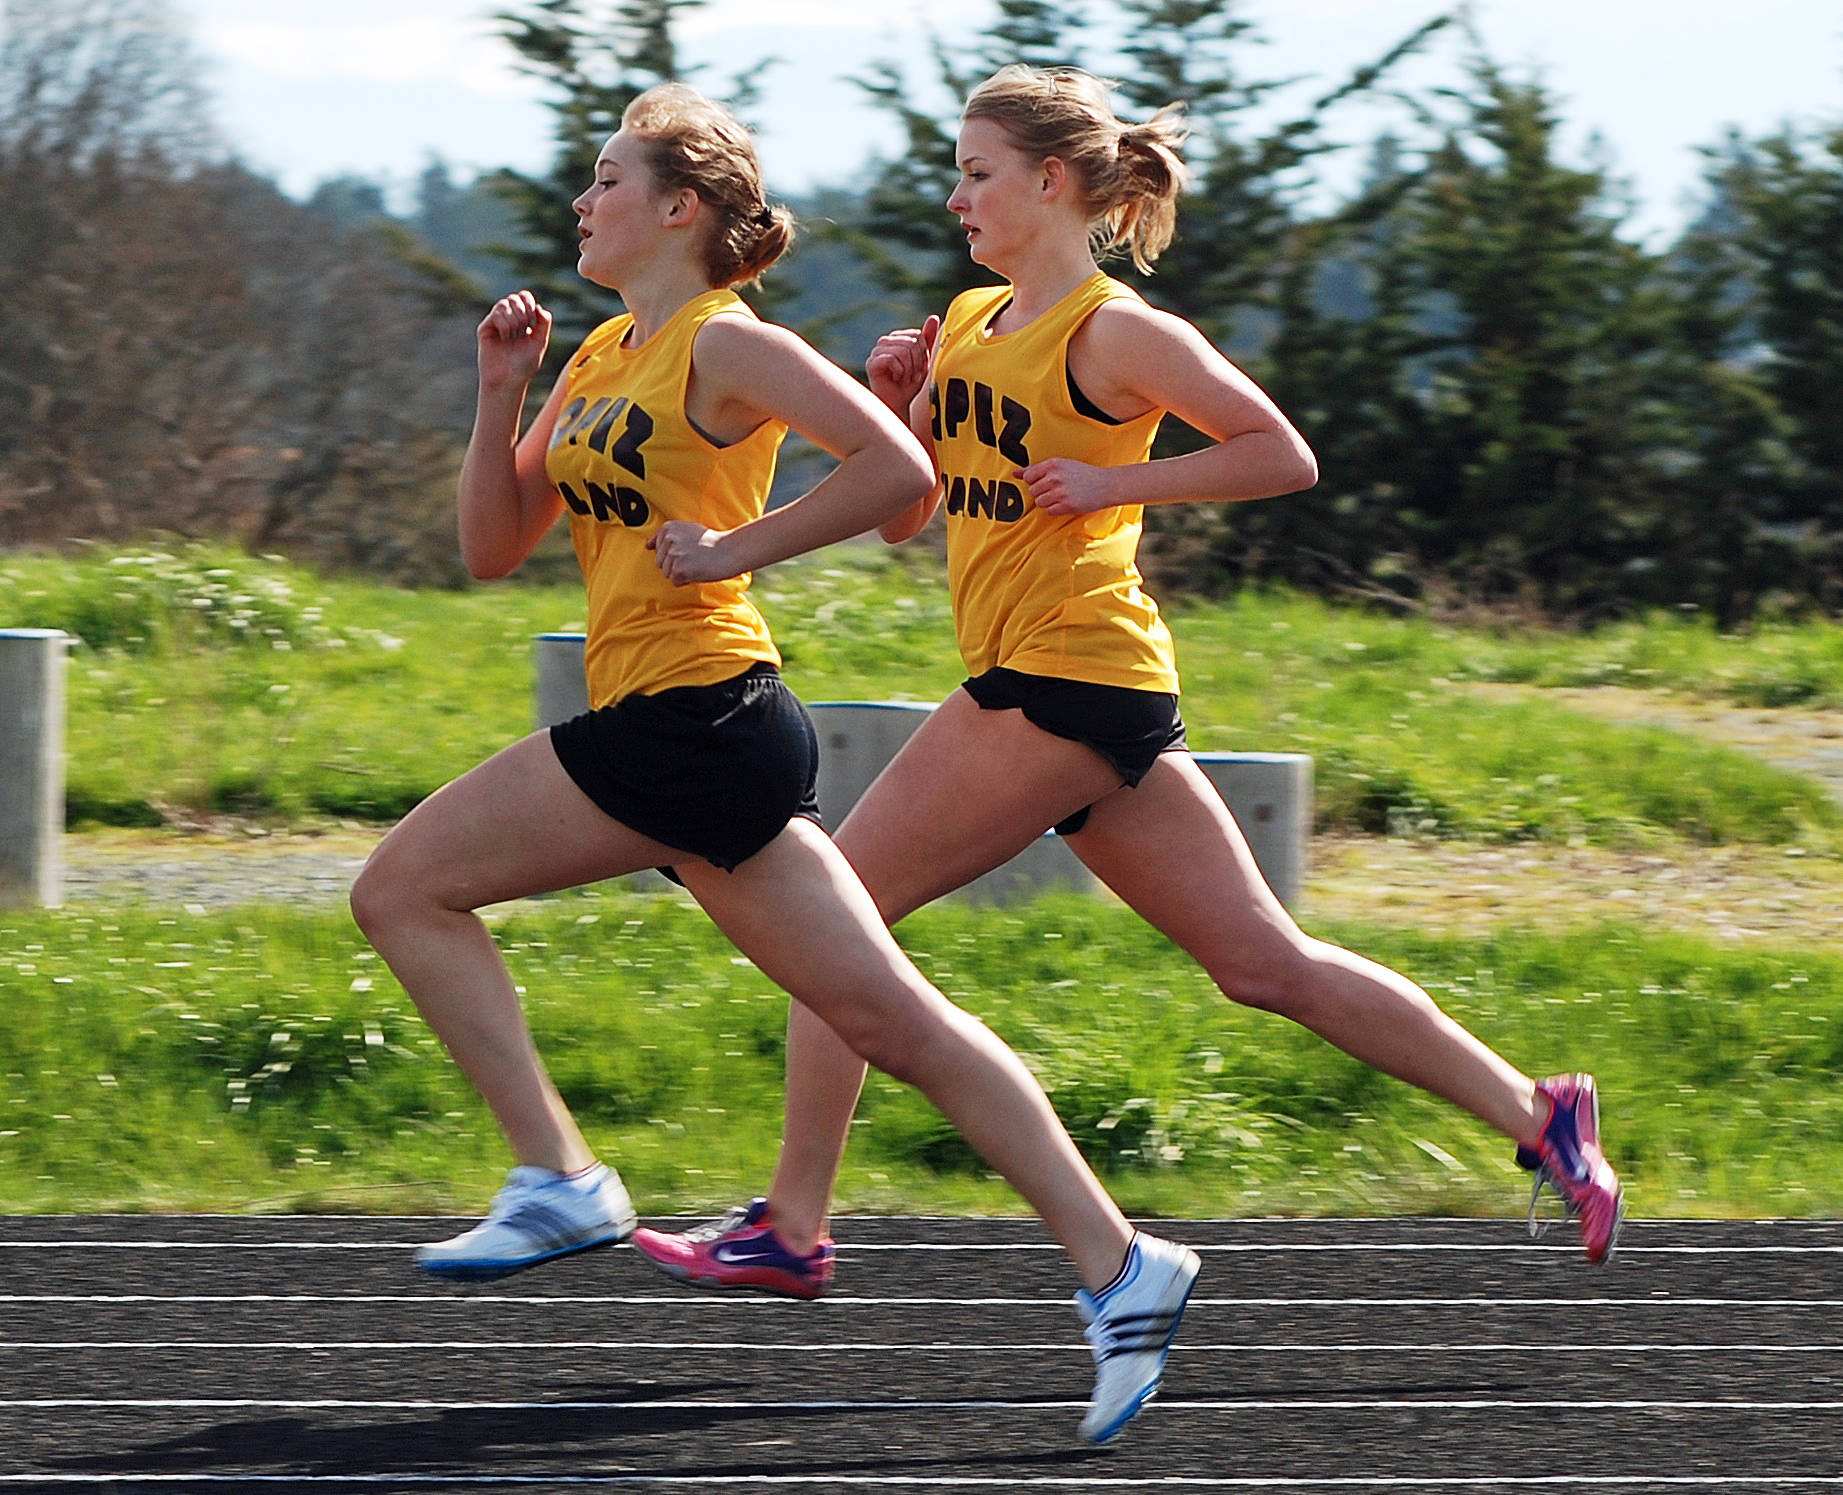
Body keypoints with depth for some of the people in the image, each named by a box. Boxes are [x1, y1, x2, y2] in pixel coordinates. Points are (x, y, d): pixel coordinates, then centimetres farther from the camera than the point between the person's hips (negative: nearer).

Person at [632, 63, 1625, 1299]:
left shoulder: (1114, 332, -8)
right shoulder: (971, 325, 17)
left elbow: (1284, 457, -9)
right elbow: (902, 514, 20)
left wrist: (1116, 482, -14)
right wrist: (899, 407, 2)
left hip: (1067, 681, -9)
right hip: (1039, 679, 9)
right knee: (1263, 962, 6)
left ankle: (792, 1230, -2)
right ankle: (1536, 1115, 5)